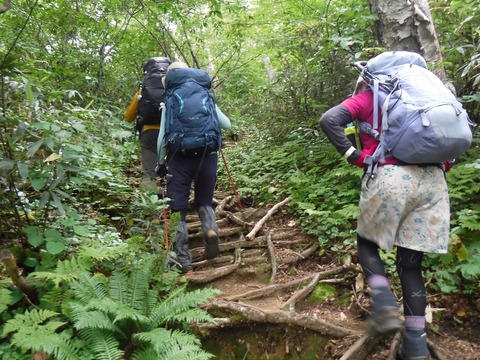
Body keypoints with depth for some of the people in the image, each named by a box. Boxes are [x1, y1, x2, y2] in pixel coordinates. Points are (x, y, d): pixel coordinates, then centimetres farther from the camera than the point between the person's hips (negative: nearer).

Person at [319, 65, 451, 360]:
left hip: (391, 178, -5)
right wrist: (443, 164, 18)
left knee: (367, 243, 19)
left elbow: (329, 120, -5)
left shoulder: (367, 98, 13)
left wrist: (355, 156, -3)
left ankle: (386, 306, -2)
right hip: (432, 180, 5)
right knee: (411, 263, 11)